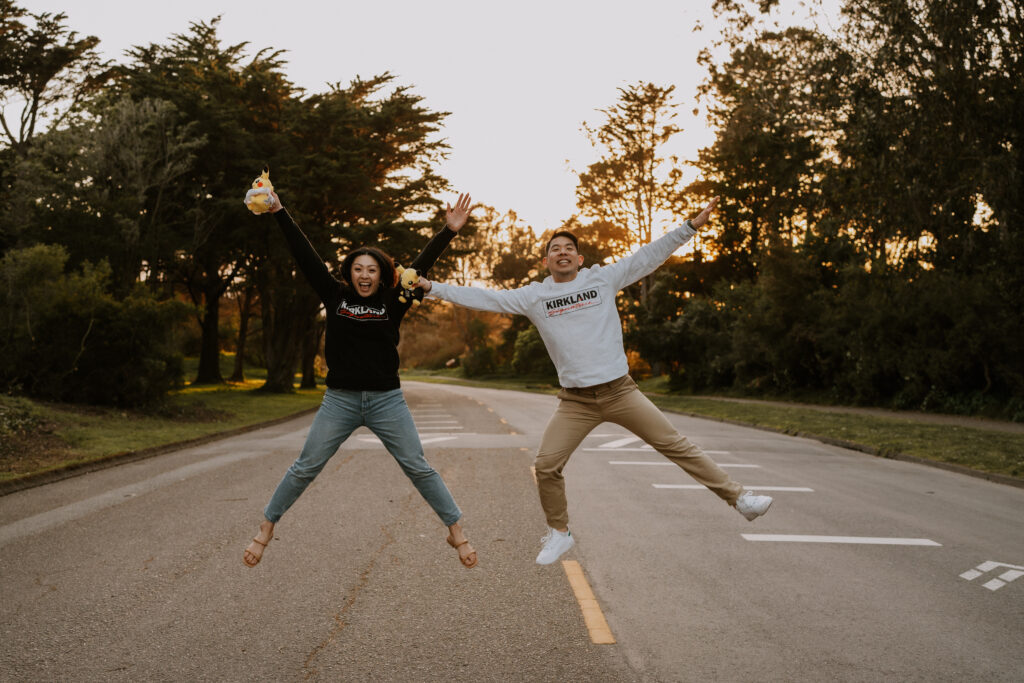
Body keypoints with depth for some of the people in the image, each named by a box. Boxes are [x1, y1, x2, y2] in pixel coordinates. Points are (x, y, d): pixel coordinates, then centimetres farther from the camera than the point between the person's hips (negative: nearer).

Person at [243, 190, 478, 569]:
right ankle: (265, 529, 19)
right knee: (305, 468, 4)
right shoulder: (336, 296, 2)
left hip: (387, 400, 0)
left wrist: (449, 230, -11)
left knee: (419, 468, 2)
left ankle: (456, 532, 12)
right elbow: (305, 256, 1)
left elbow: (422, 264, -4)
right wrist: (279, 212, 0)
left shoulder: (393, 303, 2)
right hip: (340, 400, 0)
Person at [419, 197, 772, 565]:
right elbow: (484, 298, 2)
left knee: (675, 444, 0)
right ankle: (559, 533, 17)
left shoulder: (602, 278, 3)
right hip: (575, 402, 1)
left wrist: (691, 226, 0)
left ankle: (737, 497, 11)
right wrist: (431, 287, -2)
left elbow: (649, 256, 4)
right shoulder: (533, 295, 4)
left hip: (621, 391, 0)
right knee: (546, 465, -6)